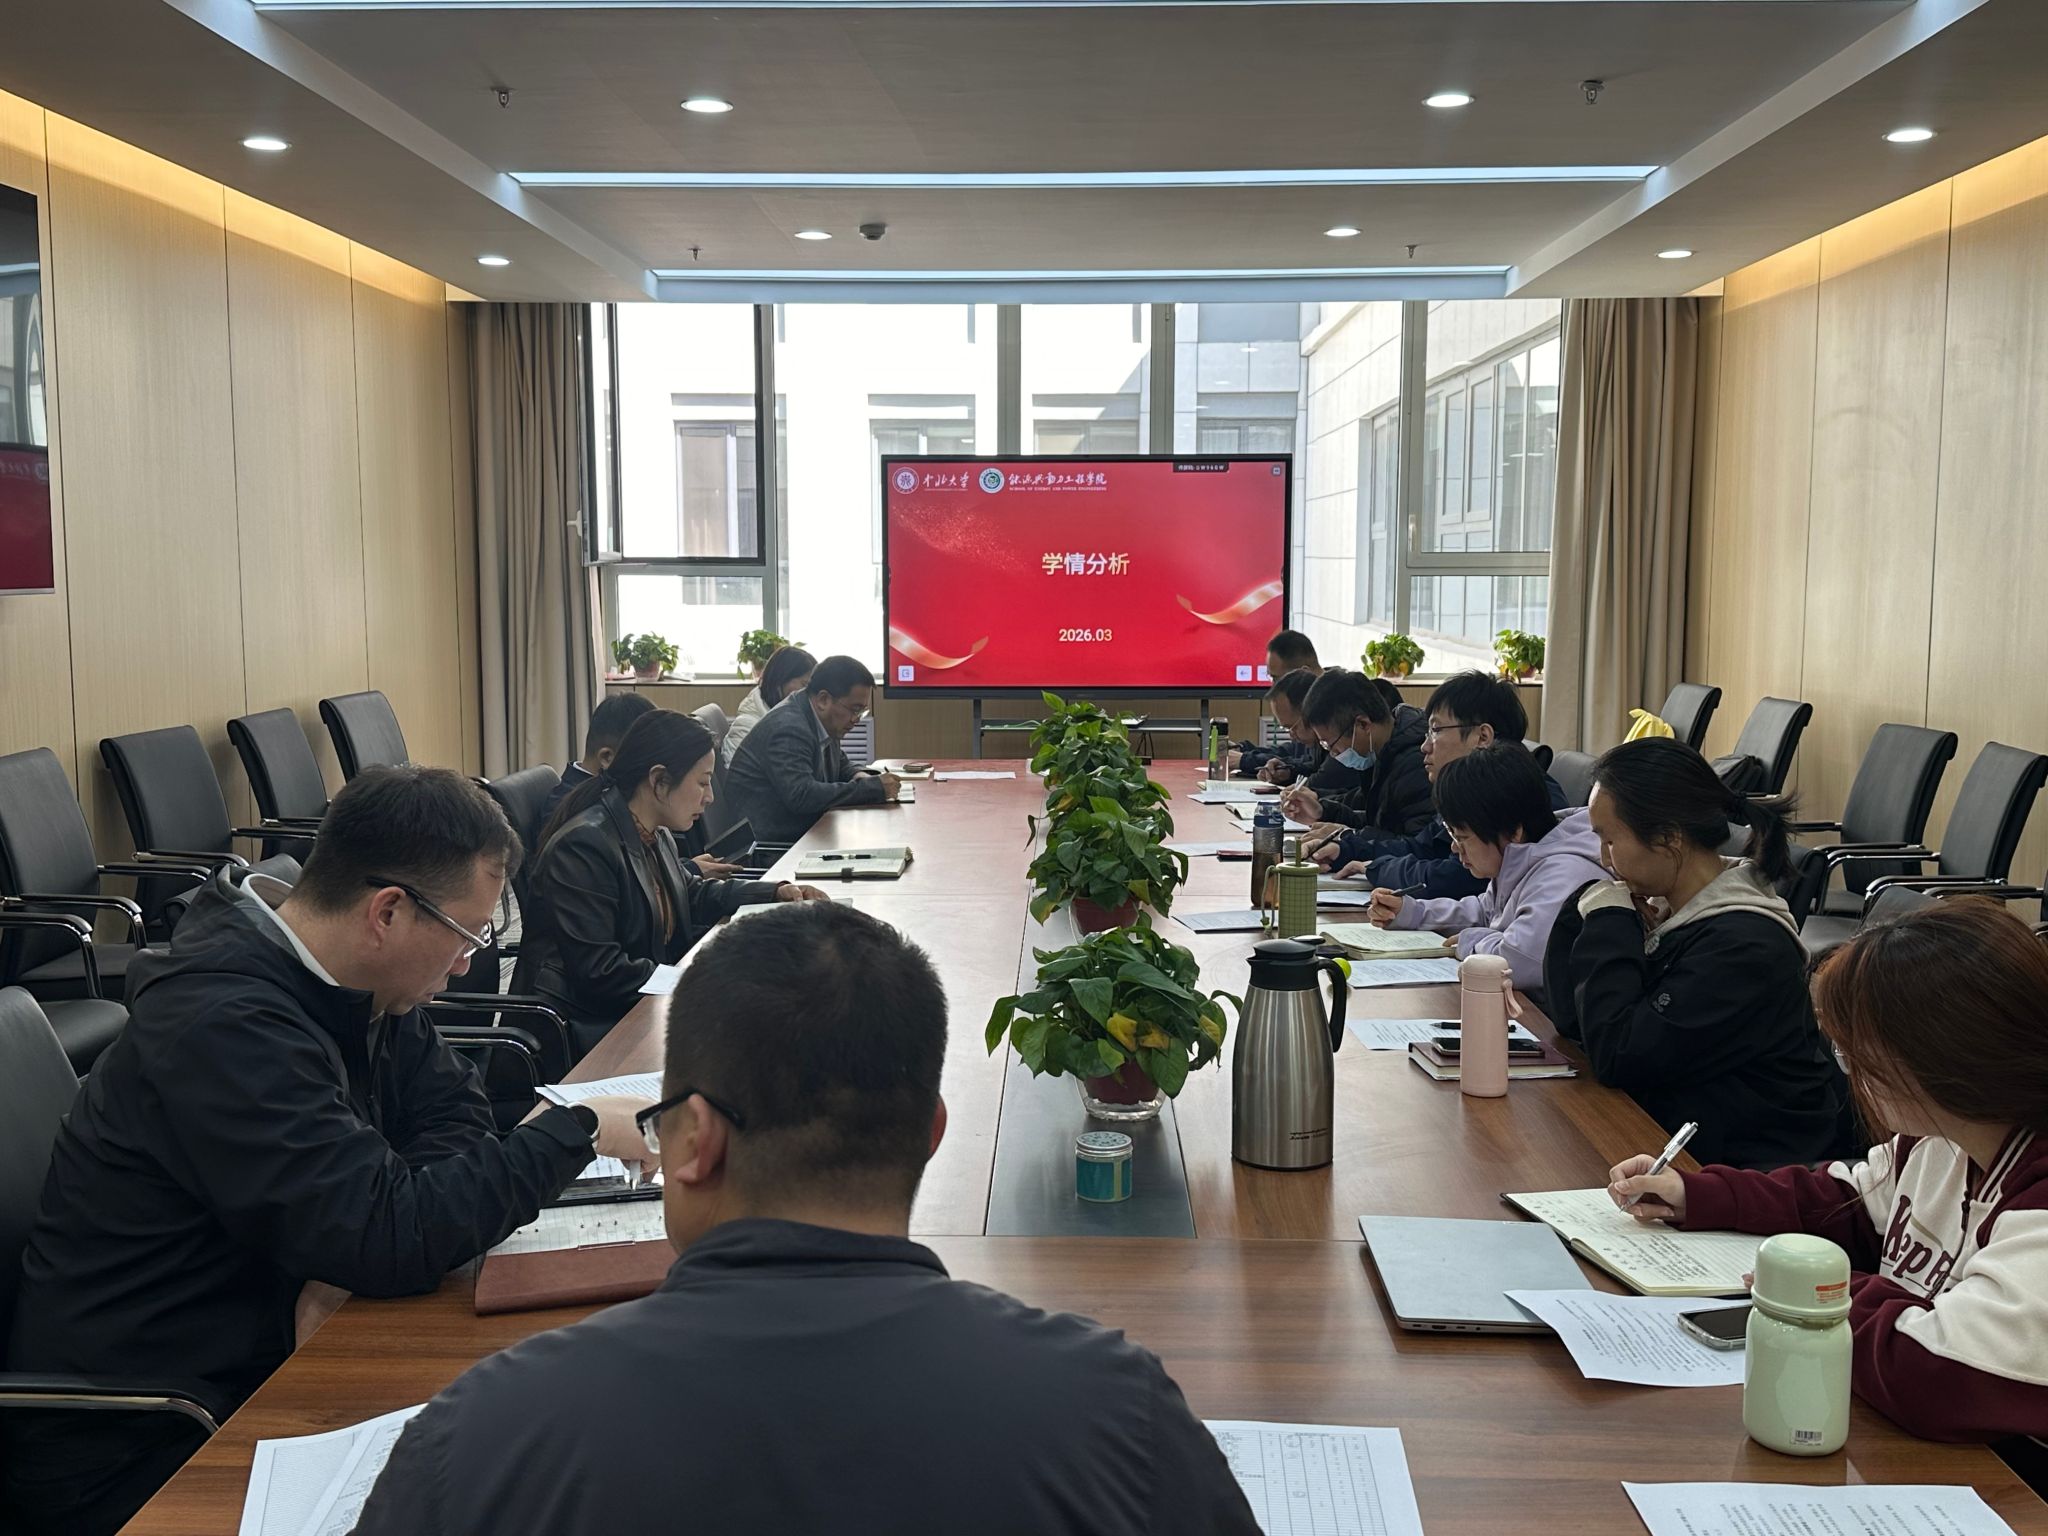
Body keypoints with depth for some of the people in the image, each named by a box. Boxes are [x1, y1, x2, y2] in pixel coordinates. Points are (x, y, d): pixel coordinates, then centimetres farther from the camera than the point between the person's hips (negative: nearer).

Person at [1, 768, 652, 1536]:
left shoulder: (333, 983, -1)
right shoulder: (225, 1025, -27)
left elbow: (449, 1103, 7)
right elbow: (392, 1235, -30)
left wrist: (366, 1251, -12)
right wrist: (578, 1132, -19)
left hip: (246, 1365, 8)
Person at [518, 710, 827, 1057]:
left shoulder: (656, 835, 9)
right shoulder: (583, 846, -20)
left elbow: (692, 894, 29)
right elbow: (598, 973, -24)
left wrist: (777, 892, 16)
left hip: (641, 1006, 9)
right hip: (587, 1025, -9)